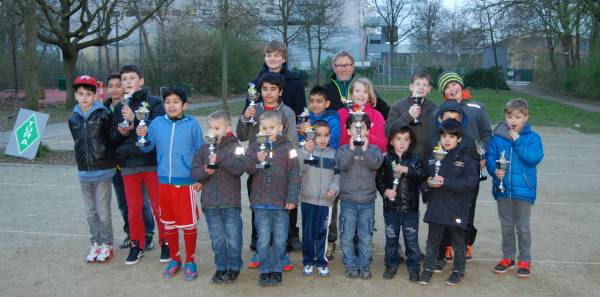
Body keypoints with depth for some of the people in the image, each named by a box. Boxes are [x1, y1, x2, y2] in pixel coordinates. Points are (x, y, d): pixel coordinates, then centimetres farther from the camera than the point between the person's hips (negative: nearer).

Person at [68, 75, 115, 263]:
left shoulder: (103, 115, -9)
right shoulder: (73, 118, 4)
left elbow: (112, 138, -3)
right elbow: (78, 142, 13)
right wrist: (83, 159, 6)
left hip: (102, 170, -4)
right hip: (84, 171, 4)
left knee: (103, 211, 2)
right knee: (90, 212, 13)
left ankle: (106, 245, 17)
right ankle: (95, 244, 26)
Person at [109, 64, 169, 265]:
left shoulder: (154, 103, -2)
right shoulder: (120, 107, 10)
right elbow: (112, 137, 12)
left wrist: (135, 119, -24)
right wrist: (121, 133, -9)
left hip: (152, 162, -3)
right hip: (128, 164, 4)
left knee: (159, 207, 4)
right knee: (133, 209, 11)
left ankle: (165, 243, 20)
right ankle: (137, 245, 25)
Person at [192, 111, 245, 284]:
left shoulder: (234, 147, -3)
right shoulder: (205, 149, 8)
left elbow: (239, 168, -17)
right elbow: (195, 172, 5)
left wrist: (220, 159, -22)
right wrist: (205, 171, -15)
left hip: (230, 202, -3)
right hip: (210, 203, 3)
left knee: (233, 238, 5)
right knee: (217, 239, 13)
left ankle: (234, 268, 21)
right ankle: (221, 267, 27)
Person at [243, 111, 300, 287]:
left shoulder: (287, 147, -1)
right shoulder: (255, 147, 4)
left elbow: (294, 175, -3)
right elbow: (248, 169, -3)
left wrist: (292, 198, -8)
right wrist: (257, 160, -23)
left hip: (281, 202, -1)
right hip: (261, 202, 1)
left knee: (280, 240, 8)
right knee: (263, 240, 6)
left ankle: (277, 270, 22)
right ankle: (265, 270, 19)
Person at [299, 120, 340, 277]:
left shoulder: (333, 153, 5)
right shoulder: (307, 150, -1)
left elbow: (338, 174, 6)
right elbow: (300, 169, -15)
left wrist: (334, 187, -10)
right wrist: (305, 151, -28)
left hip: (326, 200, 1)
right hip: (308, 198, -1)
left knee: (322, 232, 6)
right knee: (308, 232, 7)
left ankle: (321, 262, 19)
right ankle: (308, 261, 21)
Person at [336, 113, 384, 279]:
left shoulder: (373, 149, 5)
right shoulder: (343, 149, 4)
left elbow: (375, 164, -13)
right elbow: (342, 165, -14)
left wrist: (365, 149, -23)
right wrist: (352, 148, -21)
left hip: (367, 200, 0)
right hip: (348, 200, 0)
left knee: (366, 237, 5)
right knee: (347, 236, 2)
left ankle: (365, 266, 18)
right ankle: (351, 266, 16)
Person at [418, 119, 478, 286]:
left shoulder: (465, 158, -9)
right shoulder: (434, 155, 3)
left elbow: (471, 182, -18)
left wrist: (445, 182, -23)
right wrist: (429, 182, -13)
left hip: (456, 208, -3)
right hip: (436, 206, 3)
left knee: (458, 241, 14)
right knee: (432, 240, 13)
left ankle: (458, 270, 30)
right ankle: (428, 268, 28)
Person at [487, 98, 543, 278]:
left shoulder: (532, 137, -6)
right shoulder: (498, 137, 0)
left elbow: (535, 158, -19)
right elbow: (490, 157, 1)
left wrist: (517, 141, -20)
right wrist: (494, 170, -18)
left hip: (524, 189, -2)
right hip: (502, 189, 3)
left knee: (523, 227, 9)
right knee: (506, 226, 16)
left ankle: (525, 260, 26)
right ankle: (508, 257, 31)